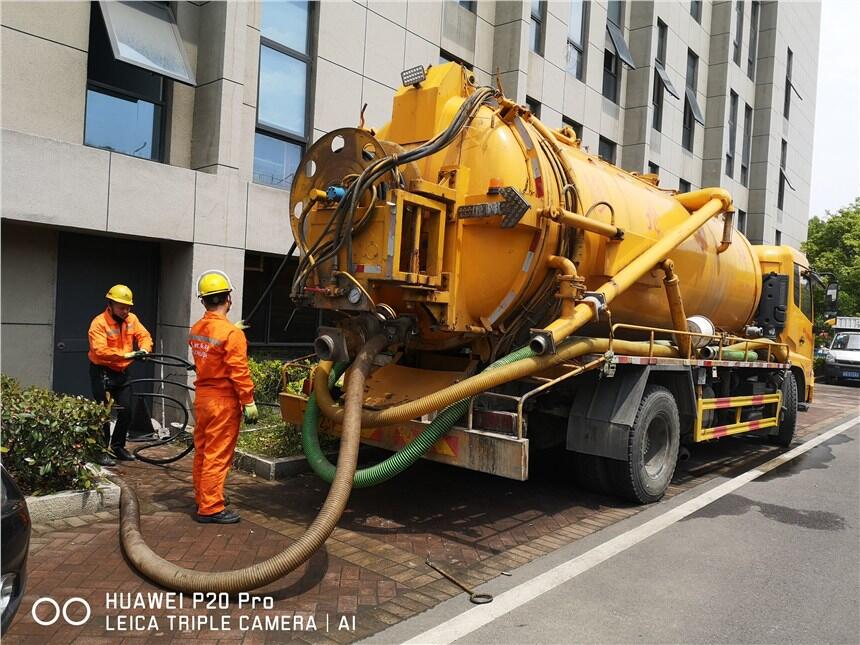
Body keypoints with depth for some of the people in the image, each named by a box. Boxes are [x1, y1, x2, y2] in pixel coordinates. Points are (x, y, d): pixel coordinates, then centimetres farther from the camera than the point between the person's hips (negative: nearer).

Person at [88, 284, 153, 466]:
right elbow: (99, 350, -27)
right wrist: (125, 355, -33)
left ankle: (118, 446, 26)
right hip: (102, 372, -6)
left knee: (127, 410, 8)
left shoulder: (132, 319, 2)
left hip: (121, 372, 6)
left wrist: (144, 349, -22)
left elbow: (144, 335, 1)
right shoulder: (99, 322, -18)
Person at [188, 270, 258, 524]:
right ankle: (211, 508, 6)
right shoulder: (232, 333, -19)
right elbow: (239, 372, -20)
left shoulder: (196, 329, 5)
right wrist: (249, 402, -13)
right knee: (217, 456, -1)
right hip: (223, 401, -8)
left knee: (202, 452, 17)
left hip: (202, 396, 8)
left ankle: (202, 500, 30)